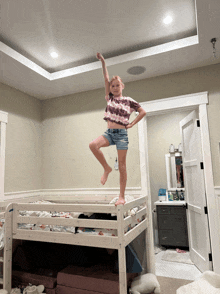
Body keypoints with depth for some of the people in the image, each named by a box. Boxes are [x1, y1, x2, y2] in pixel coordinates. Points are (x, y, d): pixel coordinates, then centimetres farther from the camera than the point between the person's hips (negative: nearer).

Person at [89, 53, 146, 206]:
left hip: (121, 133, -3)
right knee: (93, 145, -26)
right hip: (109, 132, 4)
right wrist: (103, 62, 4)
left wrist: (131, 124, -1)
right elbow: (106, 78, 8)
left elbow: (143, 112, 6)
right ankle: (107, 168, -3)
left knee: (122, 165, -4)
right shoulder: (110, 97, 13)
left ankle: (122, 197, 4)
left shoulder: (129, 100, 4)